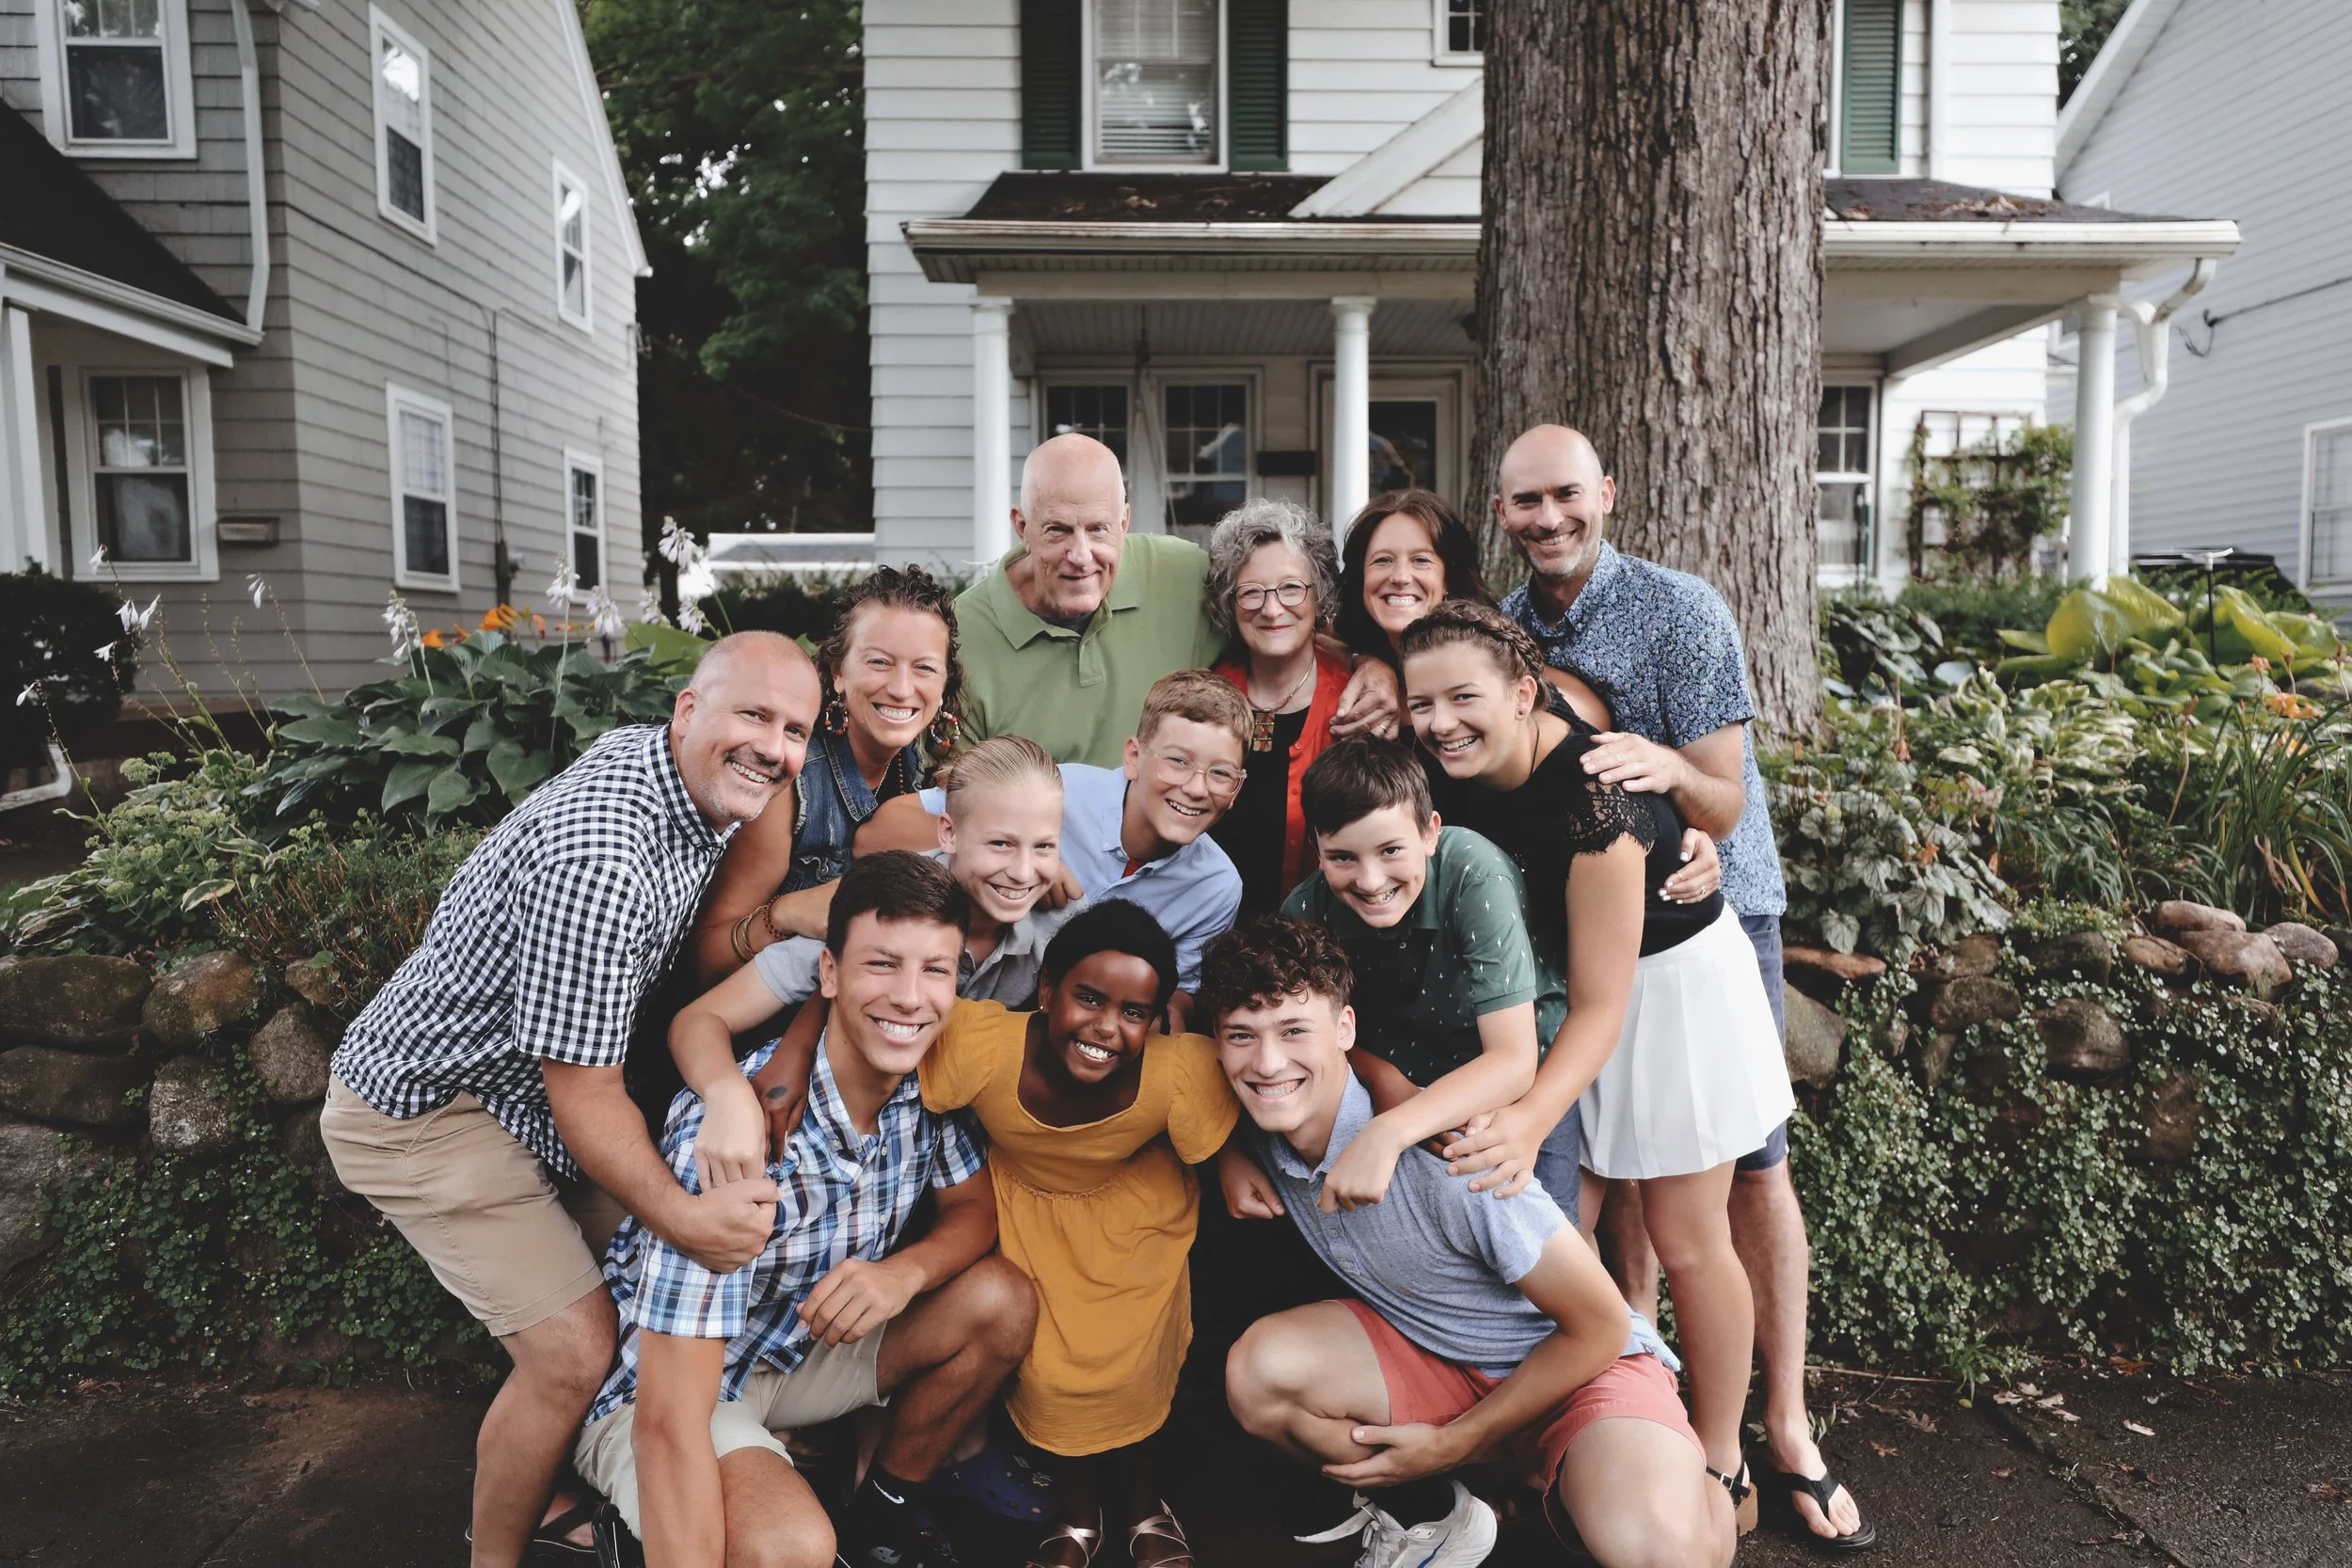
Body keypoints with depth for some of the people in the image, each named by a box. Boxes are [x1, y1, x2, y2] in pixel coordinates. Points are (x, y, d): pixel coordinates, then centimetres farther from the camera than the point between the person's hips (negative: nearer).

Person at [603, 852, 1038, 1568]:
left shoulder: (929, 1084, -15)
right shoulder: (737, 1133, -33)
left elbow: (977, 1208, -1)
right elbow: (669, 1423, -33)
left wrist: (909, 1270, -24)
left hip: (803, 1343, 7)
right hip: (653, 1383, -6)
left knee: (1003, 1303, -10)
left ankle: (884, 1509, 12)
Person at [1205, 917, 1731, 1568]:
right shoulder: (1267, 1131, -13)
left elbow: (1600, 1325, -20)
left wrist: (1452, 1444, -13)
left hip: (1580, 1362, -5)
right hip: (1431, 1351, 5)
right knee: (1258, 1369, -20)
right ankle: (1427, 1514, 5)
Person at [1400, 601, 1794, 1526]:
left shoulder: (1587, 796, -33)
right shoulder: (1456, 778, -14)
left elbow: (1600, 1005, -31)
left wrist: (1531, 1119, -44)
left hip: (1669, 979, -5)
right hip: (1558, 981, 6)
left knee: (1686, 1240, 5)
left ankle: (1721, 1466, 24)